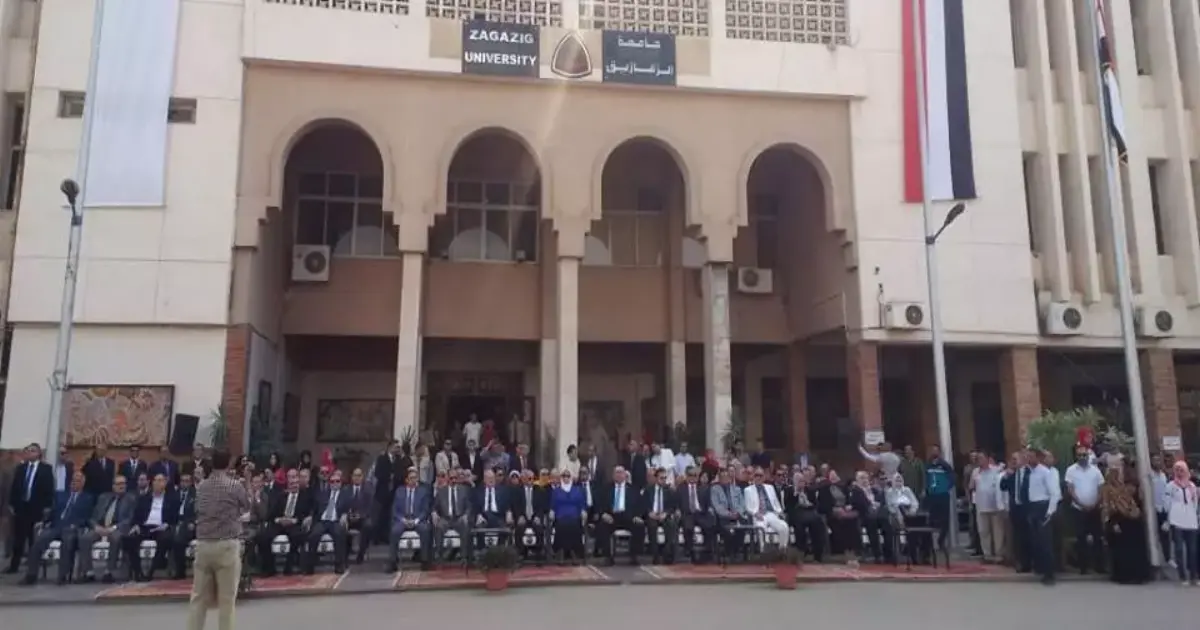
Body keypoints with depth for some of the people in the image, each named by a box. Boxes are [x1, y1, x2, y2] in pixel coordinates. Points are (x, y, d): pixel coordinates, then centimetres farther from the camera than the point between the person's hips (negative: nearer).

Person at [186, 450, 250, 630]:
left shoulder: (200, 486, 6)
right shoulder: (235, 486, -6)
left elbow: (197, 512, 19)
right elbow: (247, 507, 11)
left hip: (203, 544, 4)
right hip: (227, 545, -4)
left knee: (199, 597, 9)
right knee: (227, 598, 2)